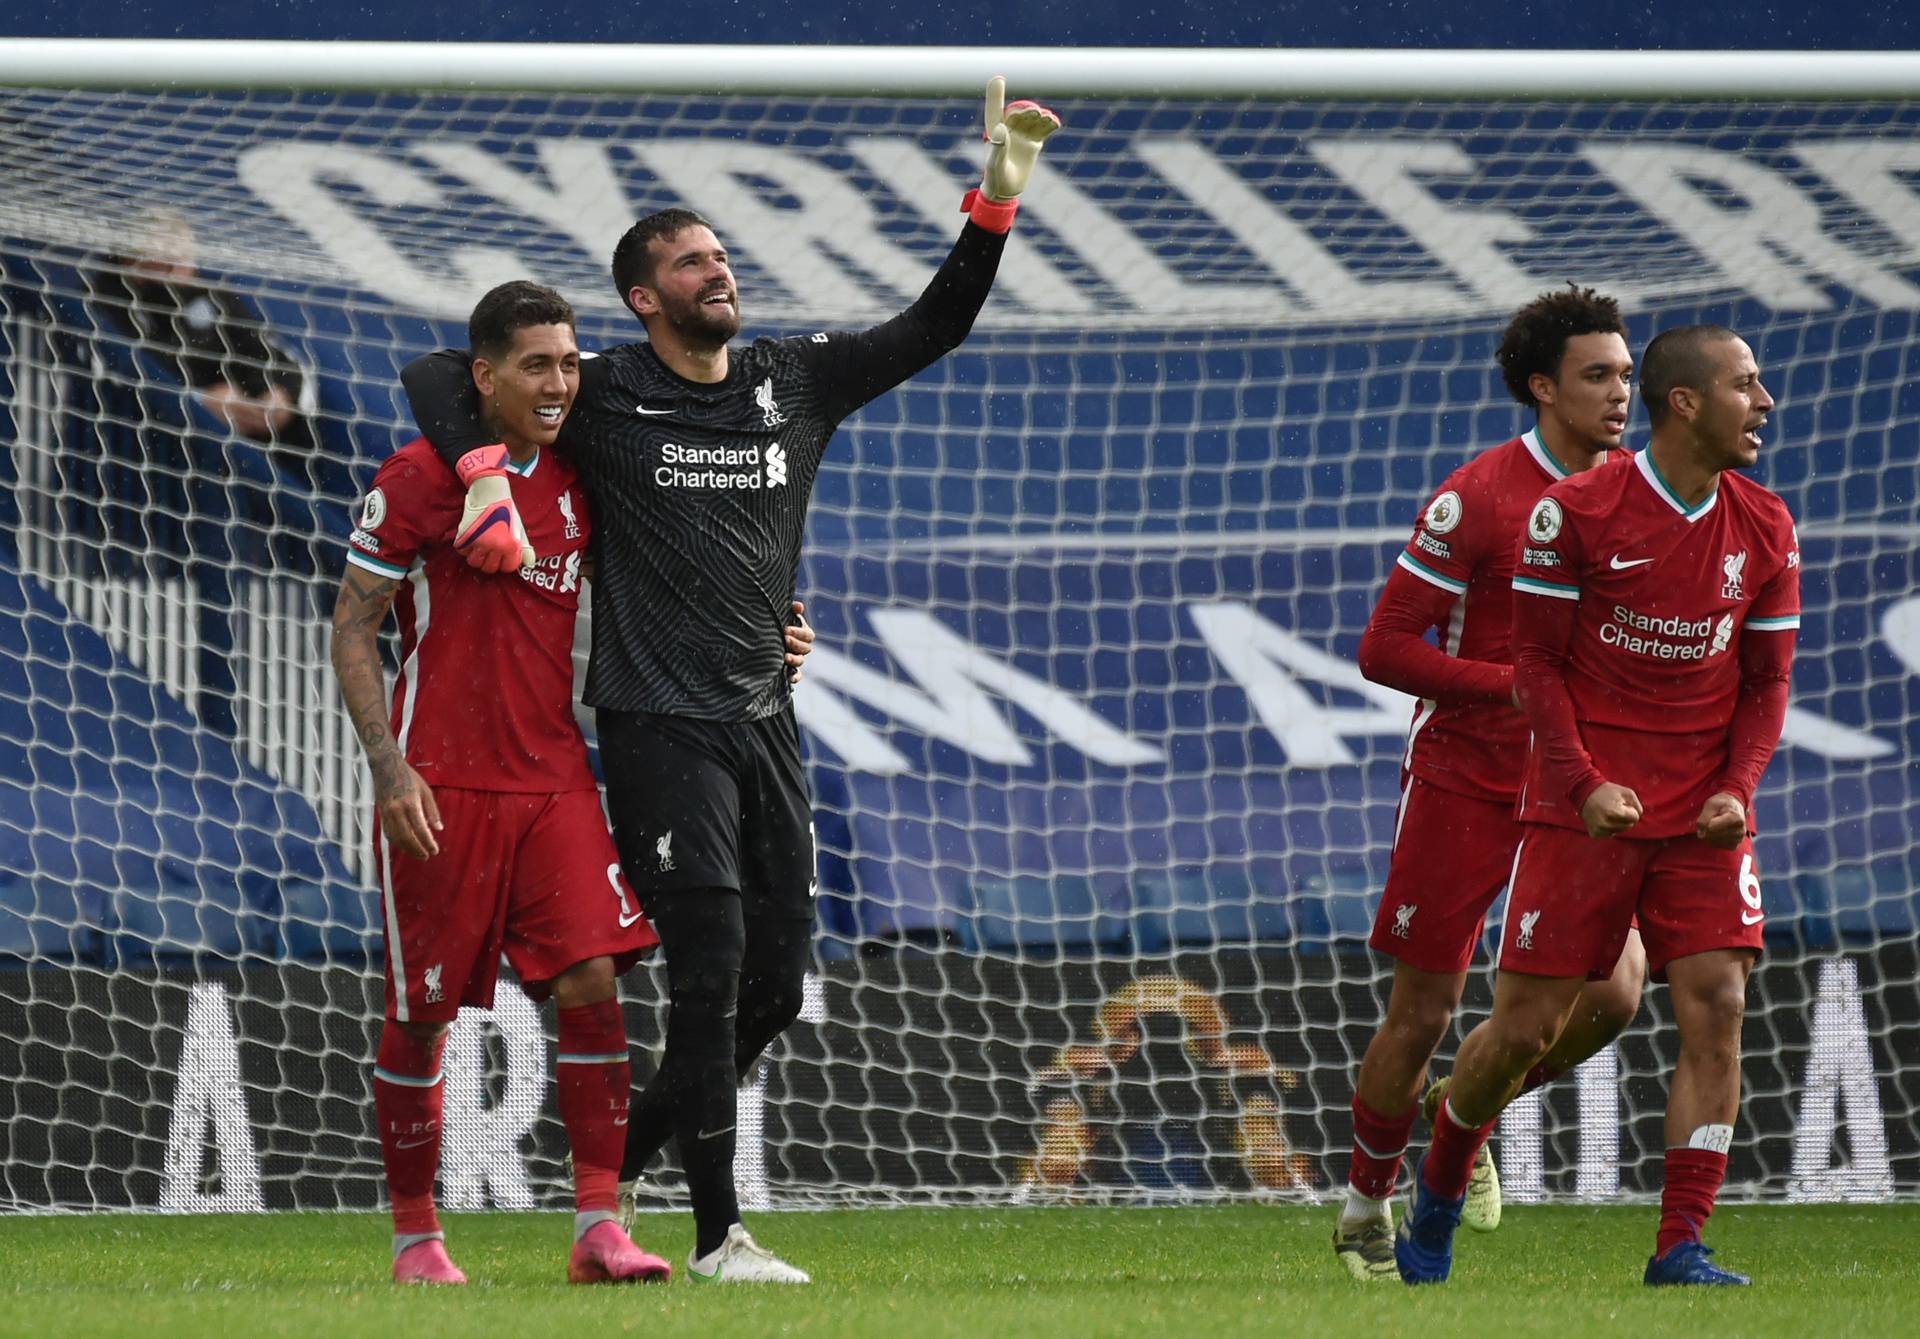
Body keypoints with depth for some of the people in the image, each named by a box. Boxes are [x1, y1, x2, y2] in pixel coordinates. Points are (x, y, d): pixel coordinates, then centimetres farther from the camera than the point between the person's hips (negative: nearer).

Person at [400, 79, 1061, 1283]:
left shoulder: (797, 381, 11)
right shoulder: (605, 395, -2)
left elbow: (933, 329, 10)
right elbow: (441, 378, -2)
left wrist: (997, 200, -1)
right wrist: (487, 476, -19)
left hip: (767, 721, 6)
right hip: (659, 723, -6)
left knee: (777, 982, 7)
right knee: (712, 970, -11)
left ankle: (617, 1168, 24)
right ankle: (719, 1234, -7)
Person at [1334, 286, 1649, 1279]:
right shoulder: (1477, 499, -14)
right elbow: (1385, 648, -14)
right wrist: (1516, 686, -20)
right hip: (1463, 780, -4)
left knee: (1611, 993, -11)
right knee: (1422, 1015, 0)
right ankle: (1366, 1205, 22)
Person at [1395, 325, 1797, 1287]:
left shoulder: (1764, 530, 4)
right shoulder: (1575, 512, -9)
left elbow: (1766, 680, 10)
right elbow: (1538, 663, -4)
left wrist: (1738, 789, -6)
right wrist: (1586, 784, -16)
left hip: (1703, 817, 3)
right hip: (1582, 809, -3)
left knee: (1716, 1010, -11)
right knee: (1525, 1025, -1)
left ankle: (1679, 1250, -9)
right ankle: (1434, 1202, 25)